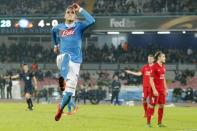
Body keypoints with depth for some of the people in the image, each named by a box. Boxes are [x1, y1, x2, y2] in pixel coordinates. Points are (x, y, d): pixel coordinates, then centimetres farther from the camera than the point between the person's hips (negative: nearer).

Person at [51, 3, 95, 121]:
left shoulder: (79, 26, 6)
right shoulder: (59, 27, 15)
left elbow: (92, 21, -14)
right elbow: (53, 31, 40)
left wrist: (80, 10, -8)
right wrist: (55, 44, 42)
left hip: (75, 61, 0)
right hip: (62, 58, 1)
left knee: (70, 89, -4)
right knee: (65, 56, -39)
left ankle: (61, 108, 18)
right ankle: (63, 79, -63)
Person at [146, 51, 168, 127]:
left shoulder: (163, 67, 11)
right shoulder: (154, 67, -12)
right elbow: (151, 80, -15)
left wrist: (166, 89, 16)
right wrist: (154, 90, -19)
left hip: (162, 90, 8)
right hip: (155, 90, -7)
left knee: (161, 106, 6)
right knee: (151, 106, -2)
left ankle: (159, 123, 13)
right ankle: (148, 122, 6)